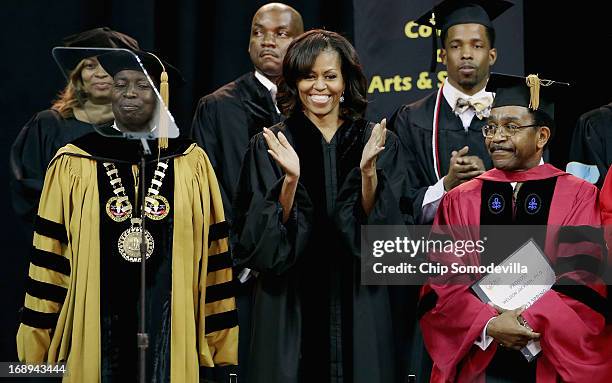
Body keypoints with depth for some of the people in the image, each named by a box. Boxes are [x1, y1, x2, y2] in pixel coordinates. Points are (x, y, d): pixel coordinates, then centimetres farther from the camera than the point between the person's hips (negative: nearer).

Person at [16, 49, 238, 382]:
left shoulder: (192, 163, 2)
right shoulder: (73, 164, 0)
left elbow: (213, 258, 4)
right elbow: (50, 257, 2)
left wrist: (216, 341, 2)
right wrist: (39, 342, 0)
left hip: (170, 323, 0)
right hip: (96, 321, 0)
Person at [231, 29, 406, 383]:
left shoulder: (379, 143, 2)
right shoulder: (269, 146, -1)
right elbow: (260, 241, -8)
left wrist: (368, 172, -21)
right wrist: (289, 180, -23)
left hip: (358, 309, 1)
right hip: (290, 310, -1)